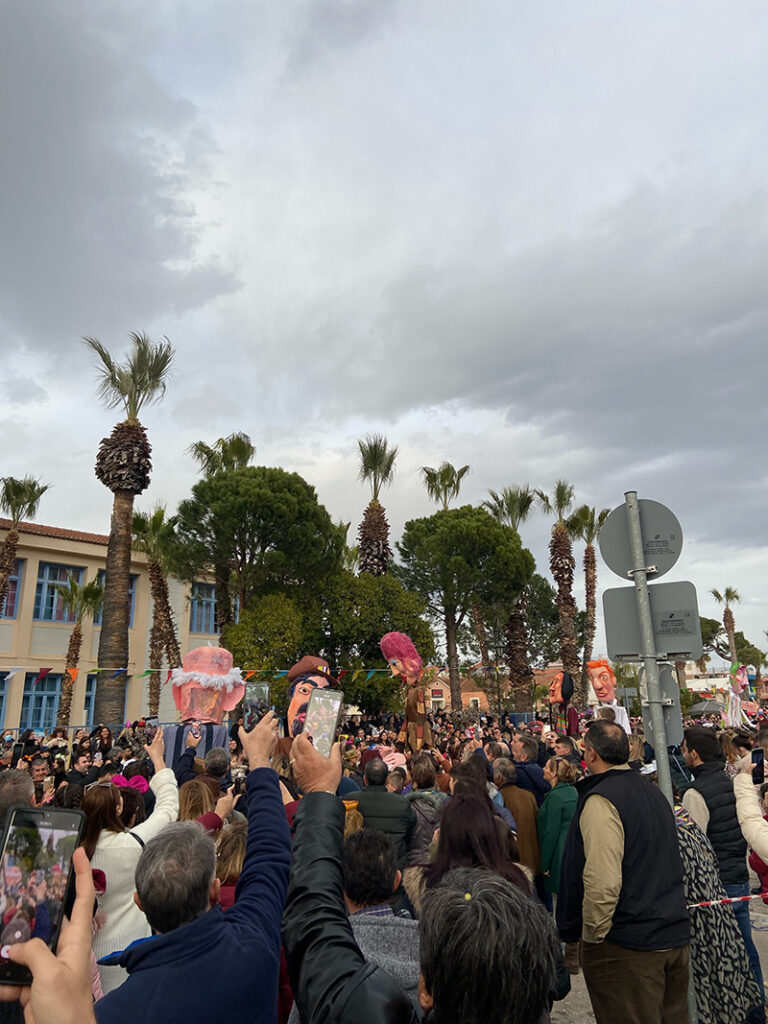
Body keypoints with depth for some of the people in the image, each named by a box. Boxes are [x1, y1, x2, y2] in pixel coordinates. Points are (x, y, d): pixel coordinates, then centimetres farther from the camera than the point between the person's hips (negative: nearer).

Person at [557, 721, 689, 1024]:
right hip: (675, 937, 9)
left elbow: (602, 882, -26)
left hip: (626, 945, -9)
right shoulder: (653, 792, 10)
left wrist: (591, 935, -12)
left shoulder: (600, 800, -19)